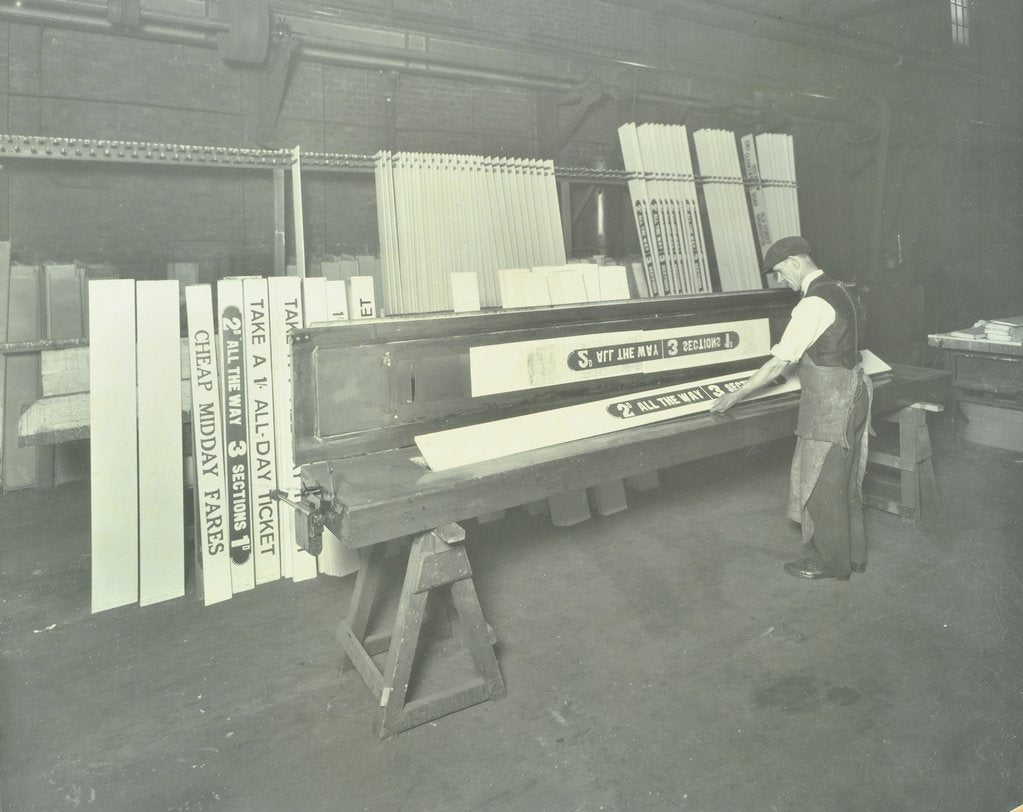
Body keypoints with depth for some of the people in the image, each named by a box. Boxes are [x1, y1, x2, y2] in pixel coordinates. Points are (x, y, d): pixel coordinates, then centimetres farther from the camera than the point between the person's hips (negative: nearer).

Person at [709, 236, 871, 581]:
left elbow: (777, 364, -20)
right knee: (845, 481, 19)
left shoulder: (813, 303, -21)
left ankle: (830, 562, 19)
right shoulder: (837, 290, 9)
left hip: (829, 403, -10)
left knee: (822, 483, 4)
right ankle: (853, 555, 33)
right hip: (851, 393, 10)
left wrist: (736, 396, -13)